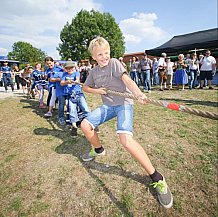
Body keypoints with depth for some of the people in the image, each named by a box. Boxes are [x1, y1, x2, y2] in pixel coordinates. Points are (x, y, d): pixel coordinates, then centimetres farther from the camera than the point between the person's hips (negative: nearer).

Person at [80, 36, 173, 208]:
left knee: (125, 139, -29)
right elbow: (85, 87, 23)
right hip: (108, 105, 7)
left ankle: (157, 178, -15)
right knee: (85, 125, 1)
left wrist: (139, 93, -43)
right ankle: (98, 150, 30)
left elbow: (126, 79, -23)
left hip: (124, 103, -7)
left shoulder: (114, 63, -7)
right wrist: (96, 90, 0)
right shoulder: (94, 72, 11)